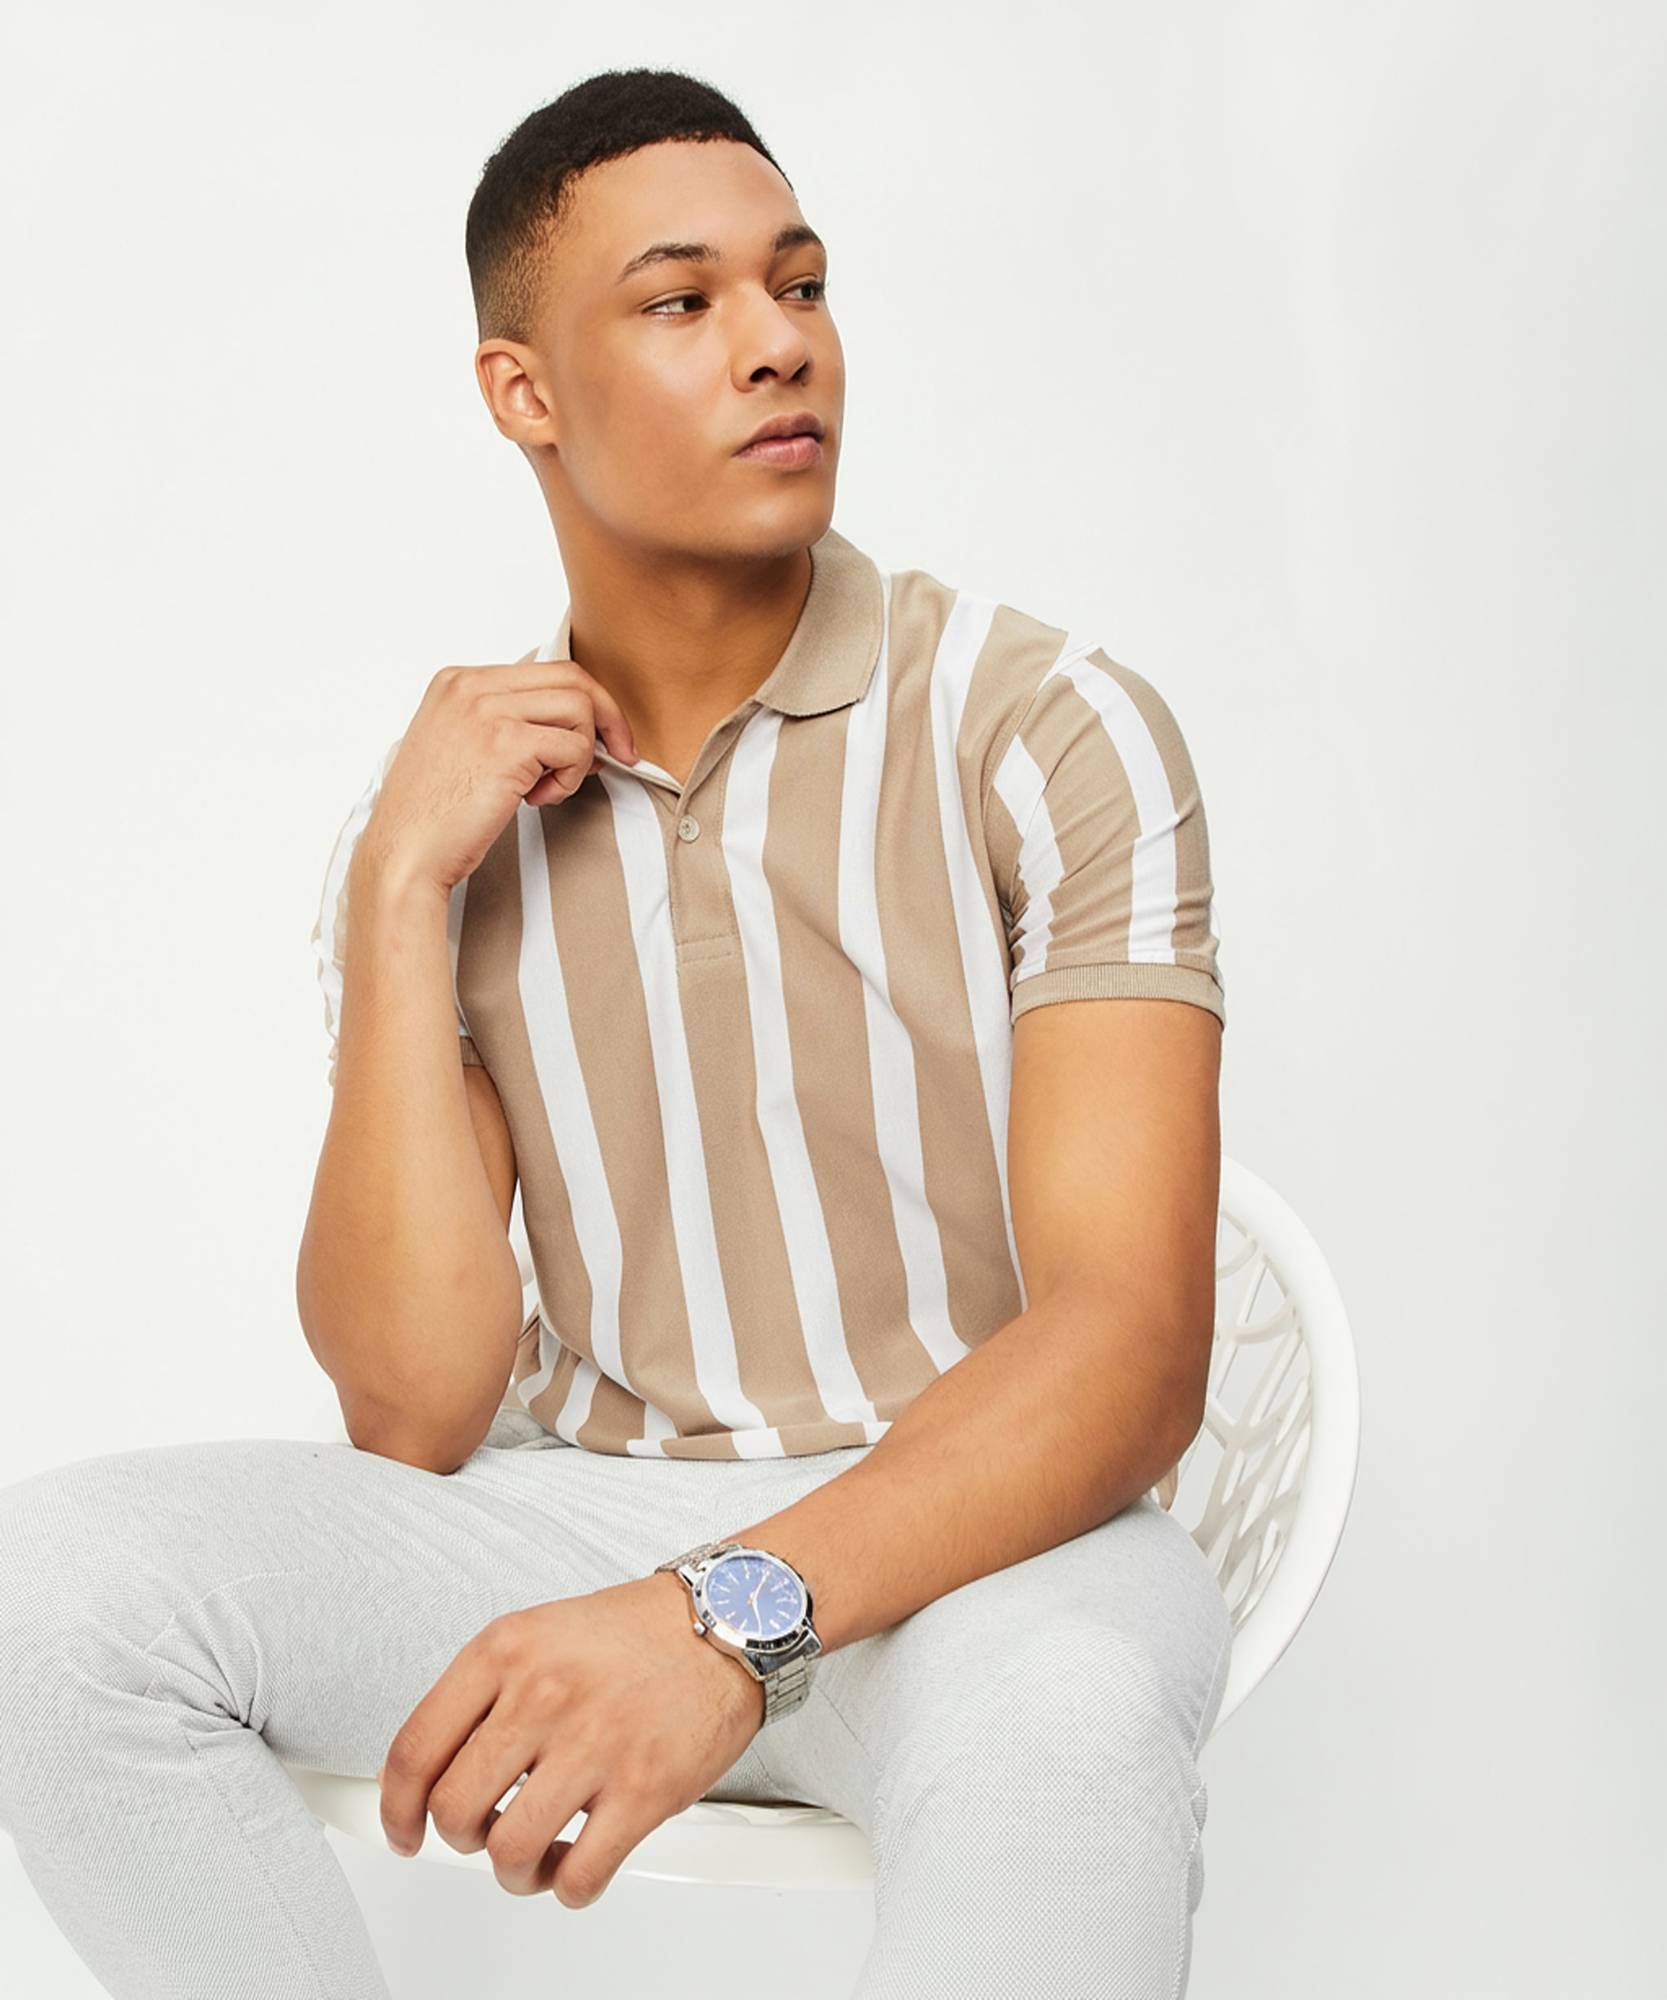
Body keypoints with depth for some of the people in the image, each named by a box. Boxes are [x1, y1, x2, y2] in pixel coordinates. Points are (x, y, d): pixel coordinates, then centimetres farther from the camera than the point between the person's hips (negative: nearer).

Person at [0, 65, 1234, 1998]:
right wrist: (403, 895, -12)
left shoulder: (1048, 729, -7)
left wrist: (732, 1615, -36)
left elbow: (1131, 1346, -18)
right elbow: (417, 1415, -5)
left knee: (1060, 1706, -40)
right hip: (587, 1513, 4)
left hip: (974, 1538, -4)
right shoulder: (443, 813, 4)